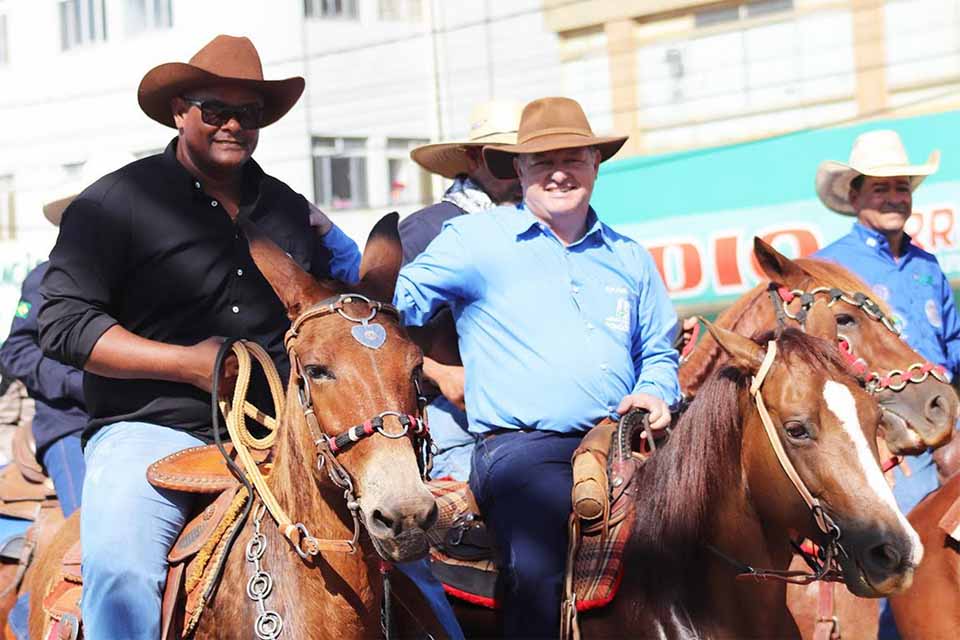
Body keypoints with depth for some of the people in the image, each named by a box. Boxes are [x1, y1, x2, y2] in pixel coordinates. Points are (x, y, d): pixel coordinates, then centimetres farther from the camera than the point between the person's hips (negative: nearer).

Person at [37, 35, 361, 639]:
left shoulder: (289, 209, 17)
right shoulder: (116, 202, 0)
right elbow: (63, 323, -7)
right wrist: (189, 363, -13)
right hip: (150, 430, -4)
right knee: (122, 570, -31)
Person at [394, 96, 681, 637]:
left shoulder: (629, 257, 22)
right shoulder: (476, 240, 9)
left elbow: (659, 350, 27)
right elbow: (398, 301, 10)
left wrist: (657, 393, 6)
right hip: (521, 445, -5)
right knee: (539, 572, -28)